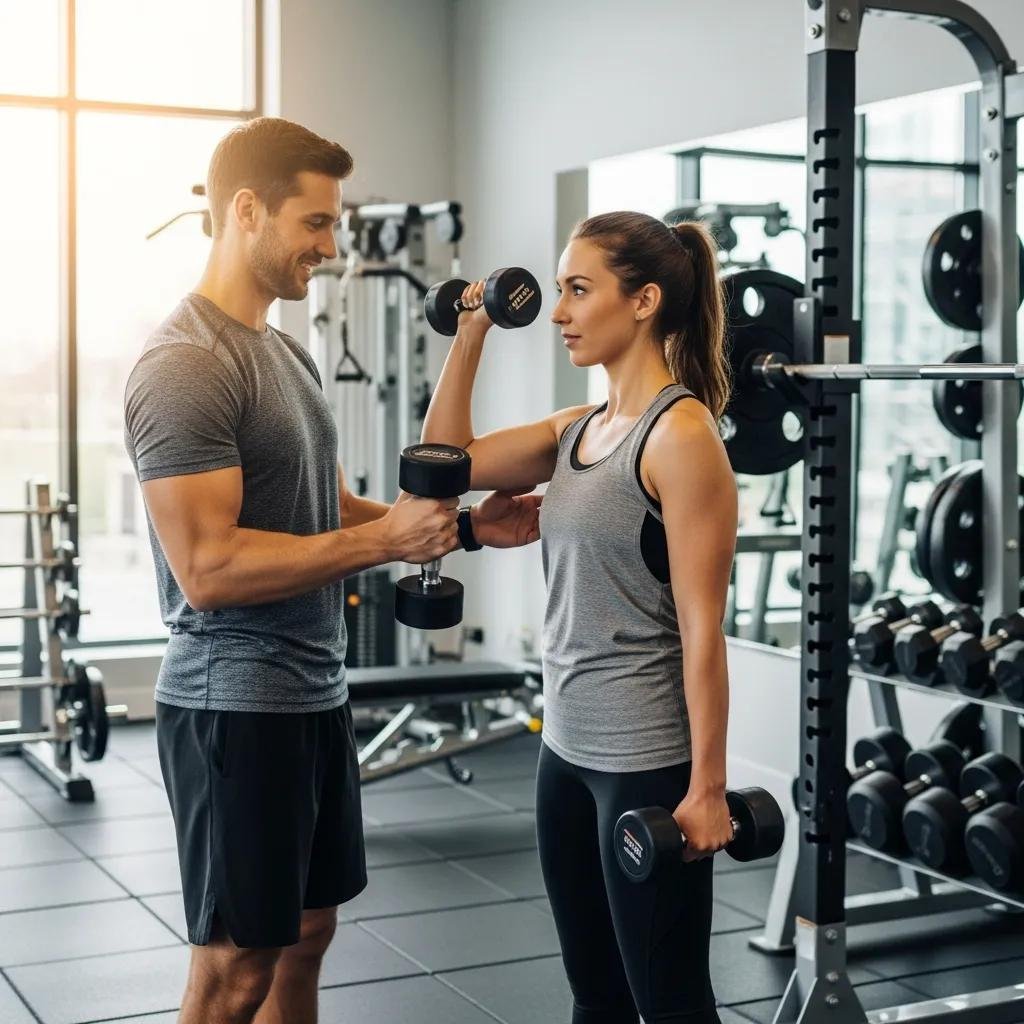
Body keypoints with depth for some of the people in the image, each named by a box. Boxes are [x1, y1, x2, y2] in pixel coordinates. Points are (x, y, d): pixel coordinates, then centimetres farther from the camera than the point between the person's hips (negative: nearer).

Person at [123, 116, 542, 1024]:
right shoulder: (185, 365, -19)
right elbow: (207, 568, -26)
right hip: (235, 705, -10)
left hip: (314, 693, 10)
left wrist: (466, 524, 5)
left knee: (305, 933, 19)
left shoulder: (287, 352, 12)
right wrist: (388, 539, -25)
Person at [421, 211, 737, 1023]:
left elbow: (702, 629, -17)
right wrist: (472, 334, 11)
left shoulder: (680, 435, -15)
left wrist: (708, 787, -17)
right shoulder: (577, 430, 8)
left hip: (650, 762, -8)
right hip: (569, 750, 8)